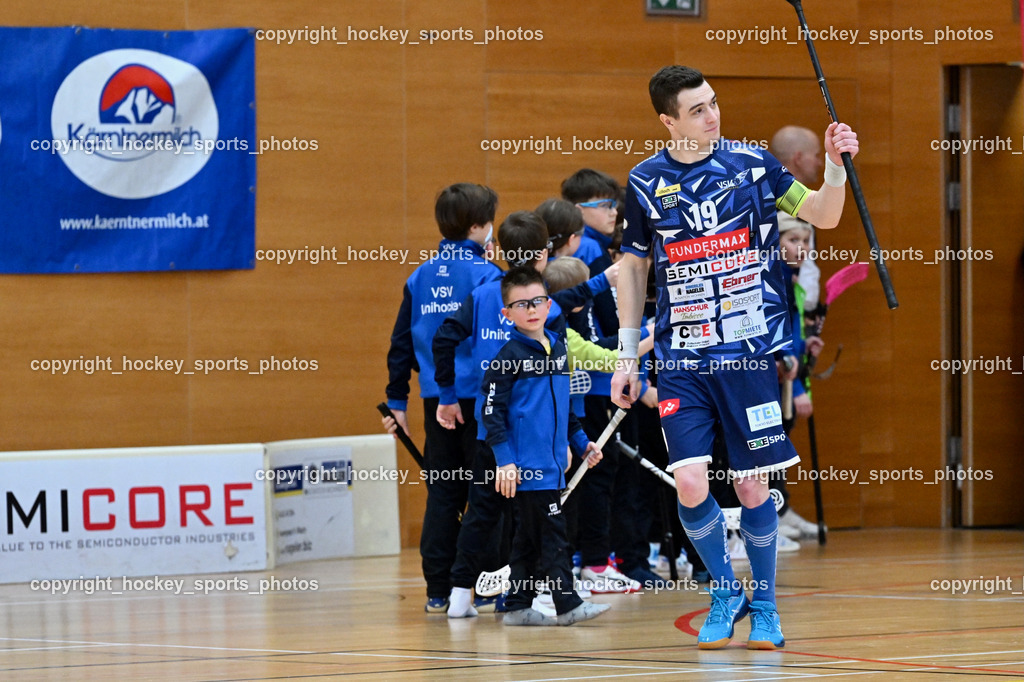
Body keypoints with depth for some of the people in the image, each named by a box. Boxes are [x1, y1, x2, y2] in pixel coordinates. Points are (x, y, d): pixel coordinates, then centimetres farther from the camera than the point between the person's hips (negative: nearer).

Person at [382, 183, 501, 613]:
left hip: (437, 401, 5)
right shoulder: (486, 273, -9)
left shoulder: (420, 277, 9)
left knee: (442, 493, 9)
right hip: (480, 399, -5)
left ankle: (438, 590, 7)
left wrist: (397, 400, 18)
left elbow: (401, 343, 12)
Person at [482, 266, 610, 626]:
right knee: (551, 531, -8)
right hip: (526, 466, -7)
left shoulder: (559, 349, 14)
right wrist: (504, 459, -15)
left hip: (552, 463, 7)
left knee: (529, 535, 11)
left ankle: (518, 606, 15)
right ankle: (567, 604, -6)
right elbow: (492, 412, -10)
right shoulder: (508, 357, -8)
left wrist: (581, 443, 21)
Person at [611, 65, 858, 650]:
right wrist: (628, 355, 14)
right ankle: (726, 593, 12)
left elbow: (824, 216, 4)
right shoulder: (646, 181, 3)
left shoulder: (752, 163, 0)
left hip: (750, 354, -1)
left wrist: (836, 164, -15)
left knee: (753, 489, 1)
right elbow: (633, 266, 15)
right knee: (690, 485, -11)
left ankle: (765, 605, 21)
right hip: (680, 360, 1)